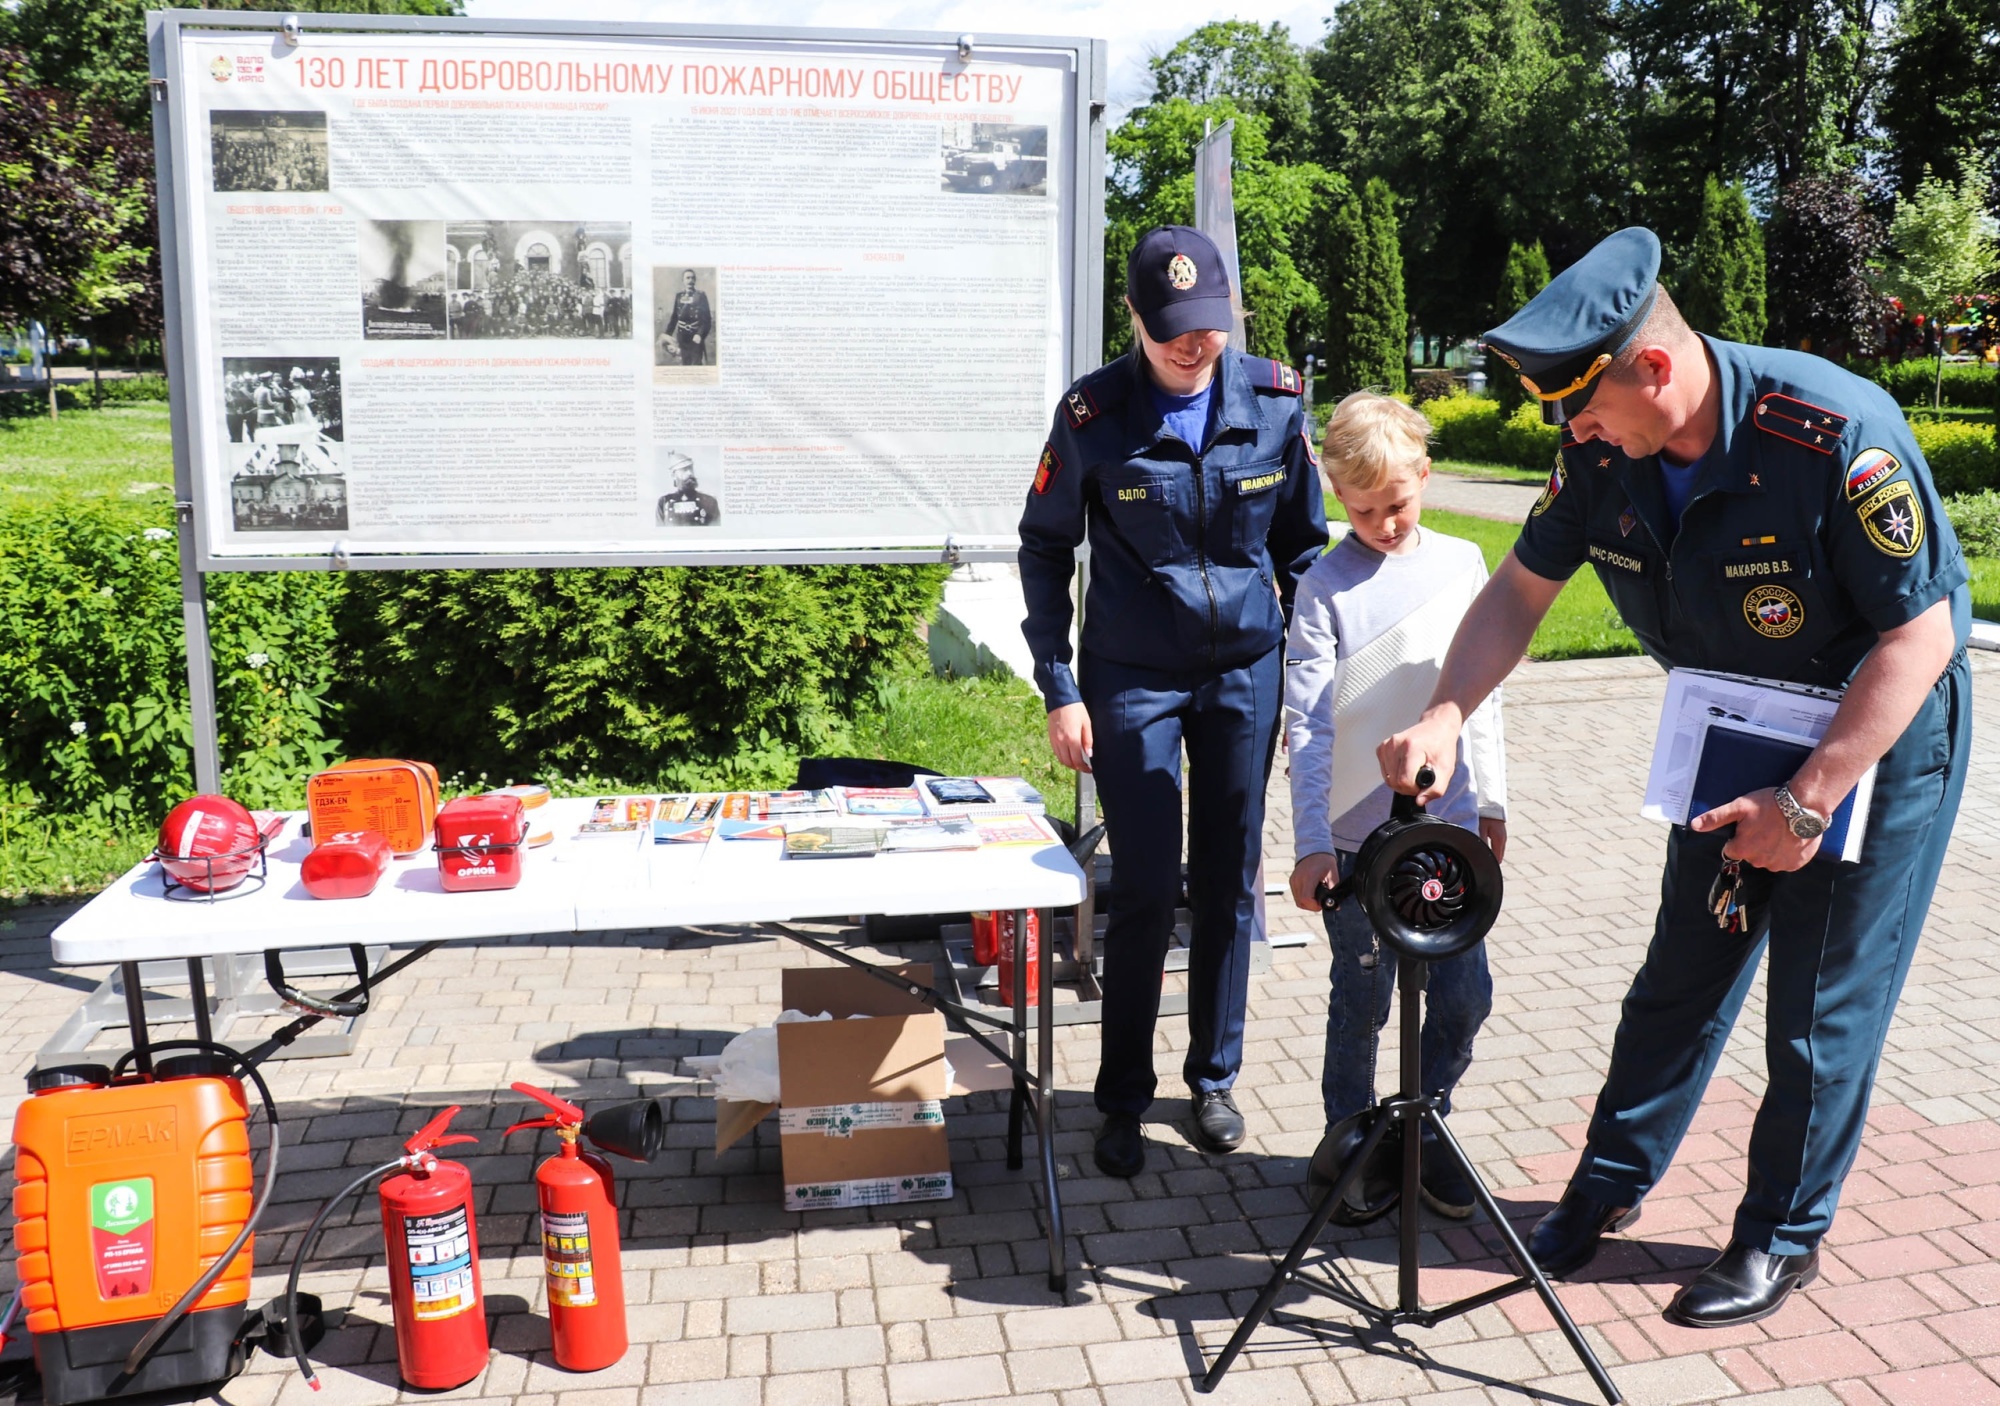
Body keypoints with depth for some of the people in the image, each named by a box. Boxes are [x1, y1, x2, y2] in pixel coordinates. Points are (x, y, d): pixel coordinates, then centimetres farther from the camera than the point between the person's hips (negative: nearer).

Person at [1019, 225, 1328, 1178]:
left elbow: (1303, 544, 6)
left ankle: (1214, 1077, 29)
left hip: (1246, 671, 3)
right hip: (1132, 679, -2)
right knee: (1145, 894, -1)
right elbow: (1045, 549, -1)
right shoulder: (1094, 414, -10)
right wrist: (1059, 688, -6)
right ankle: (1123, 1100, 17)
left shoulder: (1275, 400, -4)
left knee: (1230, 885, 10)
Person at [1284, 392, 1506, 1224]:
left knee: (1466, 993, 6)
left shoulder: (1463, 564, 5)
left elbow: (1483, 694, 13)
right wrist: (1309, 842, -18)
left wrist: (1491, 802, 15)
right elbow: (1307, 724, -11)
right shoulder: (1327, 585, -7)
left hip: (1450, 826, 4)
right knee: (1361, 1001, 7)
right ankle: (1352, 1138, 28)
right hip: (1356, 835, -3)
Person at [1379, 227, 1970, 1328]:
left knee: (1823, 1007, 3)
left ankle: (1783, 1236, 22)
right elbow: (1521, 589, -4)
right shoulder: (1604, 453, -14)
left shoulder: (1835, 433, -31)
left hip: (1879, 740, -5)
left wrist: (1807, 802, -28)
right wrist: (1444, 717, -18)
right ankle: (1611, 1181, 29)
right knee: (1681, 974, 13)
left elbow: (1921, 635, -26)